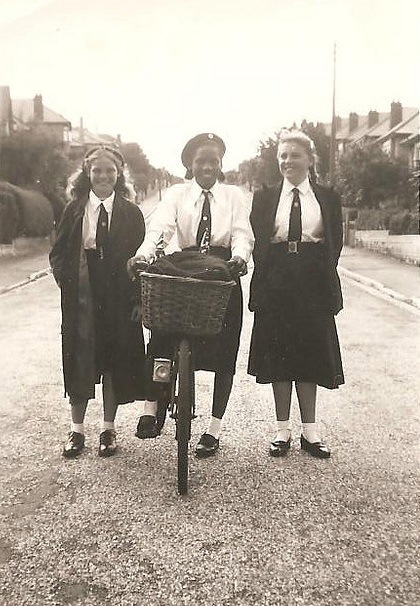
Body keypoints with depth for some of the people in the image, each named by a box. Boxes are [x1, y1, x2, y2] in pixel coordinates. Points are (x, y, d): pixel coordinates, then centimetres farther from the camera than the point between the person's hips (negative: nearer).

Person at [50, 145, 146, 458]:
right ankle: (77, 429, 22)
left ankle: (109, 429, 23)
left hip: (119, 300, 0)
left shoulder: (131, 213, 2)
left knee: (116, 361, 7)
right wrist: (69, 281, -7)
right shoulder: (74, 210, 4)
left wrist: (136, 297, -7)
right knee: (78, 360, 6)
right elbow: (58, 254, 7)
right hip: (81, 300, 1)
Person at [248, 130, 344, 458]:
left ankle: (310, 430, 17)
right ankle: (283, 429, 15)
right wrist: (264, 281, -6)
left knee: (310, 353, 6)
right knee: (278, 354, 4)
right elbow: (257, 243, 3)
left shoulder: (328, 198, 8)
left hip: (313, 284, 0)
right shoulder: (264, 198, 7)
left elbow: (335, 243, 6)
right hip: (276, 284, 0)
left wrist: (323, 277, -4)